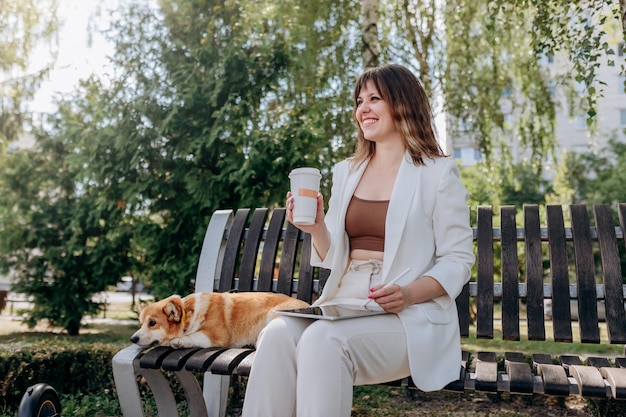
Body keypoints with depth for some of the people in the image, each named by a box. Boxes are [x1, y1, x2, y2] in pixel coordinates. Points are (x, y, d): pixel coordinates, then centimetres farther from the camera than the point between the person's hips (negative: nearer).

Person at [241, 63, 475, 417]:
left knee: (323, 339, -32)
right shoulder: (346, 172, 16)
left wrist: (409, 294, -19)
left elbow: (458, 260, -2)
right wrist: (316, 229, -5)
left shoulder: (438, 173, 0)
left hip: (409, 316, -4)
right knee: (277, 334, -25)